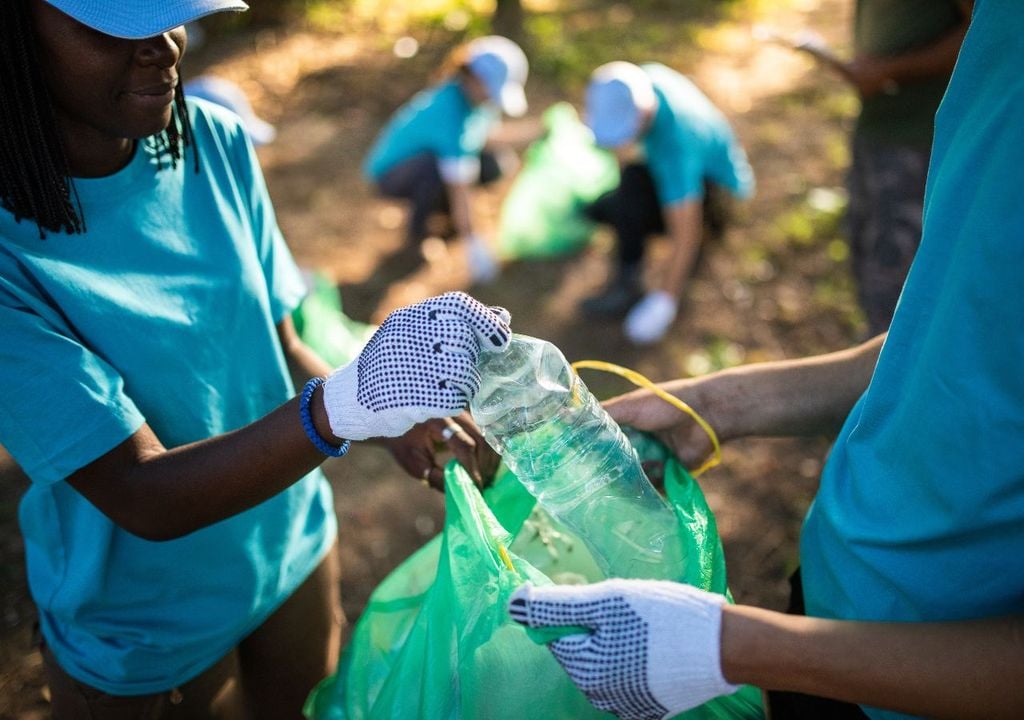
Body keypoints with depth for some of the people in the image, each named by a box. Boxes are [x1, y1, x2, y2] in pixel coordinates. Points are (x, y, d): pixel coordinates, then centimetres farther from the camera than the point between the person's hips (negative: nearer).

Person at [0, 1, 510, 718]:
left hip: (296, 545, 5)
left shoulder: (216, 141, -11)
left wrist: (399, 421, -19)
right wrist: (347, 406, -42)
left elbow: (278, 340, -2)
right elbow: (144, 499, -27)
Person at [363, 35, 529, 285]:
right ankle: (417, 231, -12)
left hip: (424, 155, 7)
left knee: (491, 167, -15)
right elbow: (460, 191, -36)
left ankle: (440, 205, 9)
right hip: (389, 172, -7)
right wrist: (474, 245, -34)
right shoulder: (450, 114, -35)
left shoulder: (476, 93, -12)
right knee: (436, 164, -39)